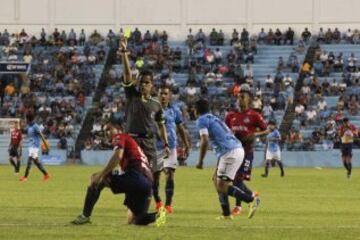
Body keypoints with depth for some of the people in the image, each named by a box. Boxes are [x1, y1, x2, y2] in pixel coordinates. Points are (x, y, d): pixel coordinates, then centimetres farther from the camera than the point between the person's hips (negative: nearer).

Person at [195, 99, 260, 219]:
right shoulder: (214, 118, 28)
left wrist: (200, 161, -7)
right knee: (217, 179, 19)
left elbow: (205, 140, -14)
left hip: (230, 152, -9)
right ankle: (226, 214, 18)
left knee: (223, 186, -9)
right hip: (238, 149, 9)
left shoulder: (201, 120, 0)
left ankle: (251, 198, -16)